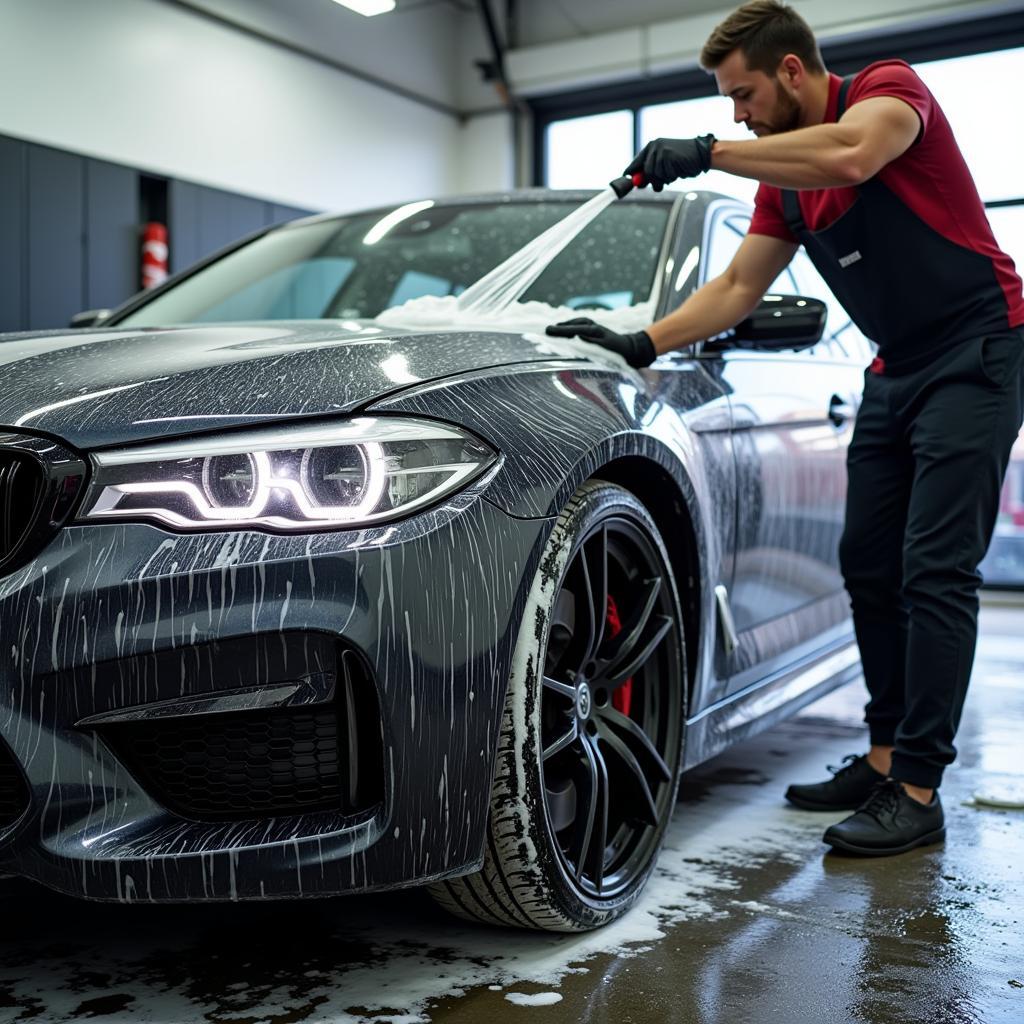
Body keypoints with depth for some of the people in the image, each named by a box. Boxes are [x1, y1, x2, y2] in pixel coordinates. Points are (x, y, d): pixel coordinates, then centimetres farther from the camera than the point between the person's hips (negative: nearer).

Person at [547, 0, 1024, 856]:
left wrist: (707, 153, -30)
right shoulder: (783, 180, 11)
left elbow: (848, 155, -34)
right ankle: (885, 758, 16)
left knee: (935, 569, -12)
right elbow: (737, 288, 11)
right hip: (896, 371, 9)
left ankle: (917, 791, -8)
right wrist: (640, 345, 1)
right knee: (868, 564, 7)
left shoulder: (891, 88, -11)